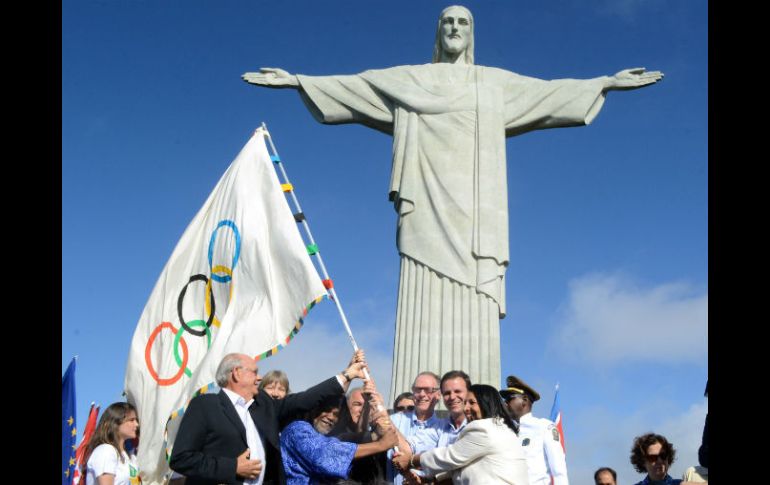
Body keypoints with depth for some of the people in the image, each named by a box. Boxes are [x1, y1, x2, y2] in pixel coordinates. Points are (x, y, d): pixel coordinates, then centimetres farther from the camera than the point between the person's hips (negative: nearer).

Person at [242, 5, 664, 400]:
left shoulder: (496, 82, 22)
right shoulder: (408, 79, 18)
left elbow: (550, 92, 20)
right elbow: (349, 86, 14)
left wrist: (607, 83, 14)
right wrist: (295, 80, 7)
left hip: (473, 210, 1)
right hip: (428, 207, -1)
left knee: (474, 314, -9)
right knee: (425, 310, -12)